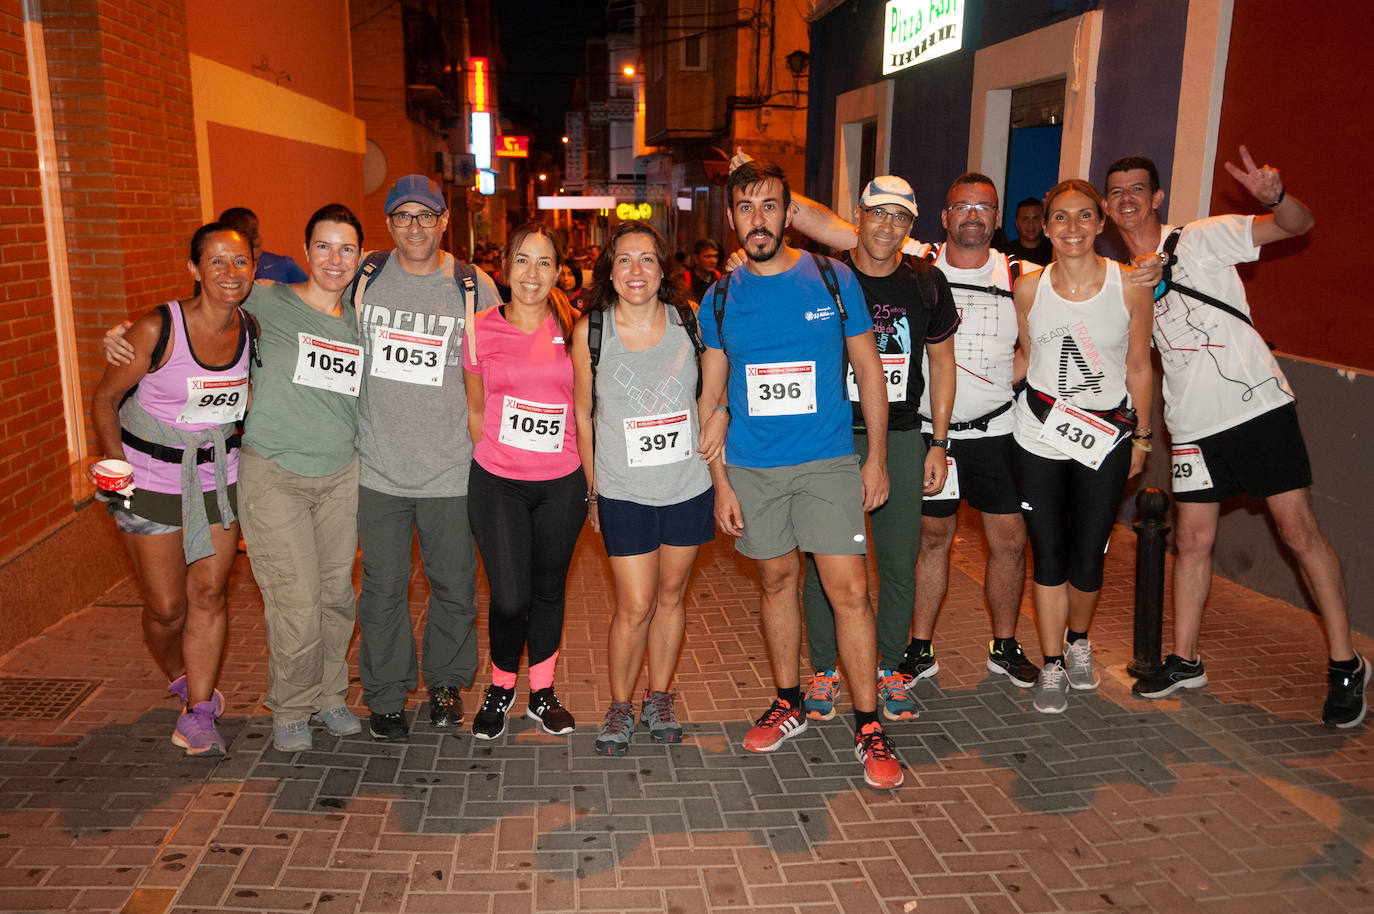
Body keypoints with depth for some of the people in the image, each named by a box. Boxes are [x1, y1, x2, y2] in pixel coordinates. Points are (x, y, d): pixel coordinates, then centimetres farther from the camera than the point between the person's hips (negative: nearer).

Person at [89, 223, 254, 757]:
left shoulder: (252, 331, -6)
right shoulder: (158, 330, -19)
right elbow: (105, 399, -8)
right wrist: (118, 467, -12)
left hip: (219, 477, 3)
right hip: (152, 481, -3)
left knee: (210, 593, 3)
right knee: (166, 607, 5)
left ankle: (198, 712, 16)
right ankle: (178, 677, 36)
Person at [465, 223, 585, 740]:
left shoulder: (572, 329, 1)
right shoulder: (482, 329, -1)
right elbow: (476, 410, 11)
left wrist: (590, 472, 7)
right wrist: (492, 457, 11)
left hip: (562, 484, 1)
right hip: (497, 483, -1)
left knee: (549, 590, 12)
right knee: (509, 597, -6)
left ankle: (542, 693, 31)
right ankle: (500, 687, 22)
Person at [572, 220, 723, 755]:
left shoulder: (689, 320, -3)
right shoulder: (590, 331, -6)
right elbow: (583, 417, 3)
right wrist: (592, 491, 6)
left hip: (689, 486, 2)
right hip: (623, 491, -2)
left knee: (671, 595, 14)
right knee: (635, 607, -1)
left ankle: (659, 698, 33)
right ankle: (619, 706, 22)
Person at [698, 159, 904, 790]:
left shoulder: (833, 279, -1)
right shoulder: (721, 299, 4)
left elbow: (869, 370, 4)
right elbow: (710, 396, 7)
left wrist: (876, 459, -1)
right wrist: (720, 483, 1)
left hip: (828, 460, -2)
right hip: (752, 466, 2)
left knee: (848, 588, -7)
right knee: (777, 579, 13)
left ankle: (868, 727, 6)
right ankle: (788, 703, 29)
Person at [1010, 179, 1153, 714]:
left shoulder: (1131, 286, -6)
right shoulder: (1028, 288, -3)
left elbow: (1138, 368, 3)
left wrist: (1141, 437, 7)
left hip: (1107, 438, 0)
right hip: (1039, 436, 1)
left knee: (1087, 558, 2)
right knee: (1048, 555, 4)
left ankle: (1079, 641, 33)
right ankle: (1052, 665, 20)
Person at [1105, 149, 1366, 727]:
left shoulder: (1202, 239, -2)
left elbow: (1298, 225, -9)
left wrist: (1275, 195, -30)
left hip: (1257, 403, -4)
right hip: (1193, 424, 5)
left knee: (1299, 531, -1)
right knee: (1193, 540, 8)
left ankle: (1345, 664, 12)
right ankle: (1185, 661, 20)